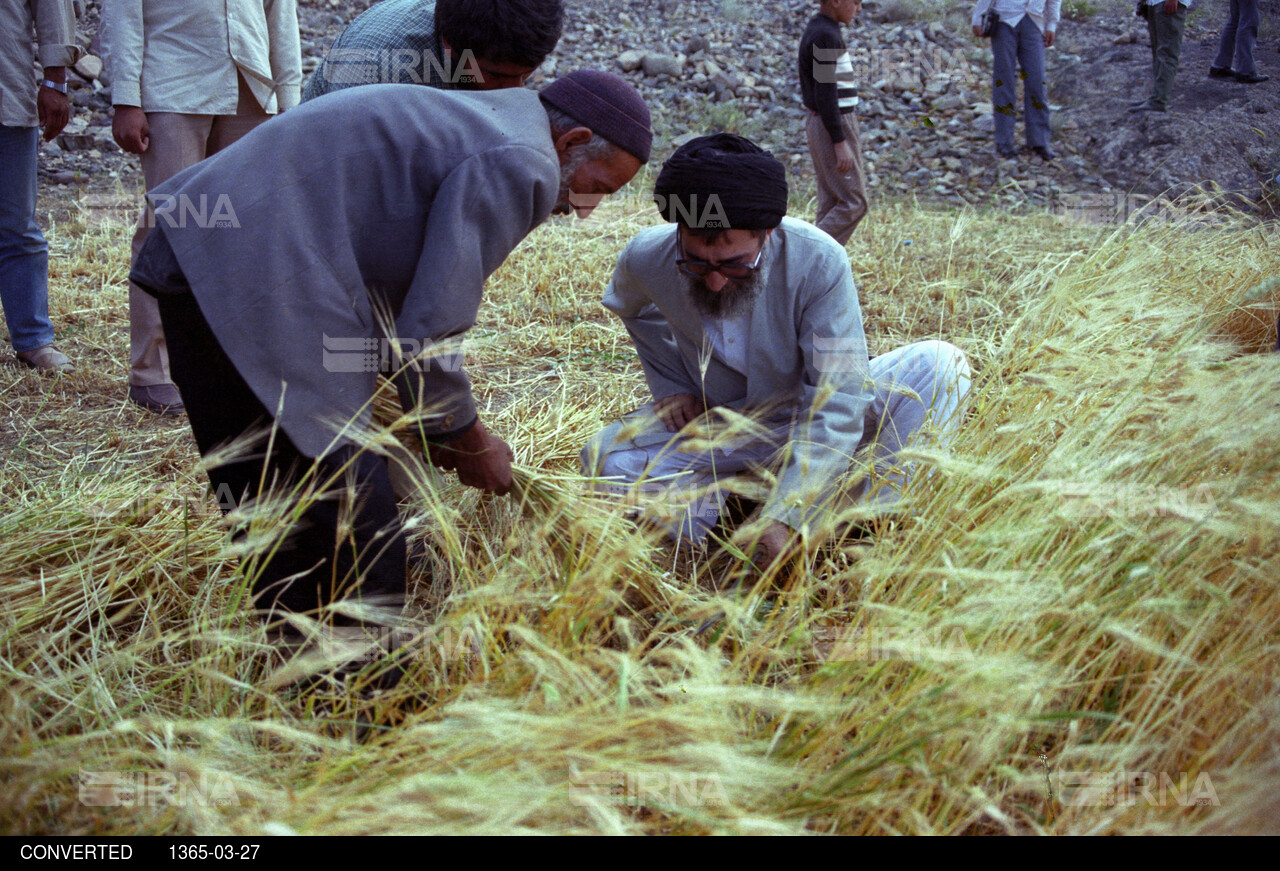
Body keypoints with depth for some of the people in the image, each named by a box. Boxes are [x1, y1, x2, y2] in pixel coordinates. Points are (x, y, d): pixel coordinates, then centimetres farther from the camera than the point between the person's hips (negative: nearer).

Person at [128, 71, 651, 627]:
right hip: (256, 290, -11)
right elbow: (427, 335, -12)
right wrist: (471, 444, 5)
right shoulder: (521, 167, -8)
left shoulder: (467, 124, 23)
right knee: (358, 537, -5)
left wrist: (442, 429, 29)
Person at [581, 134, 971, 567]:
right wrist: (669, 384, -3)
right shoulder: (645, 259, -20)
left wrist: (787, 514, -40)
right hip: (716, 428, 2)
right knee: (605, 458, -24)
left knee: (939, 365, -26)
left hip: (808, 420, -1)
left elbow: (835, 404, -31)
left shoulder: (817, 262, -30)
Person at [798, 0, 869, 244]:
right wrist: (840, 142, -22)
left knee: (832, 203, 11)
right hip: (835, 127, -10)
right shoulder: (825, 36, -18)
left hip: (819, 123, 10)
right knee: (853, 202, -6)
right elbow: (825, 94, -22)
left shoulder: (815, 30, 13)